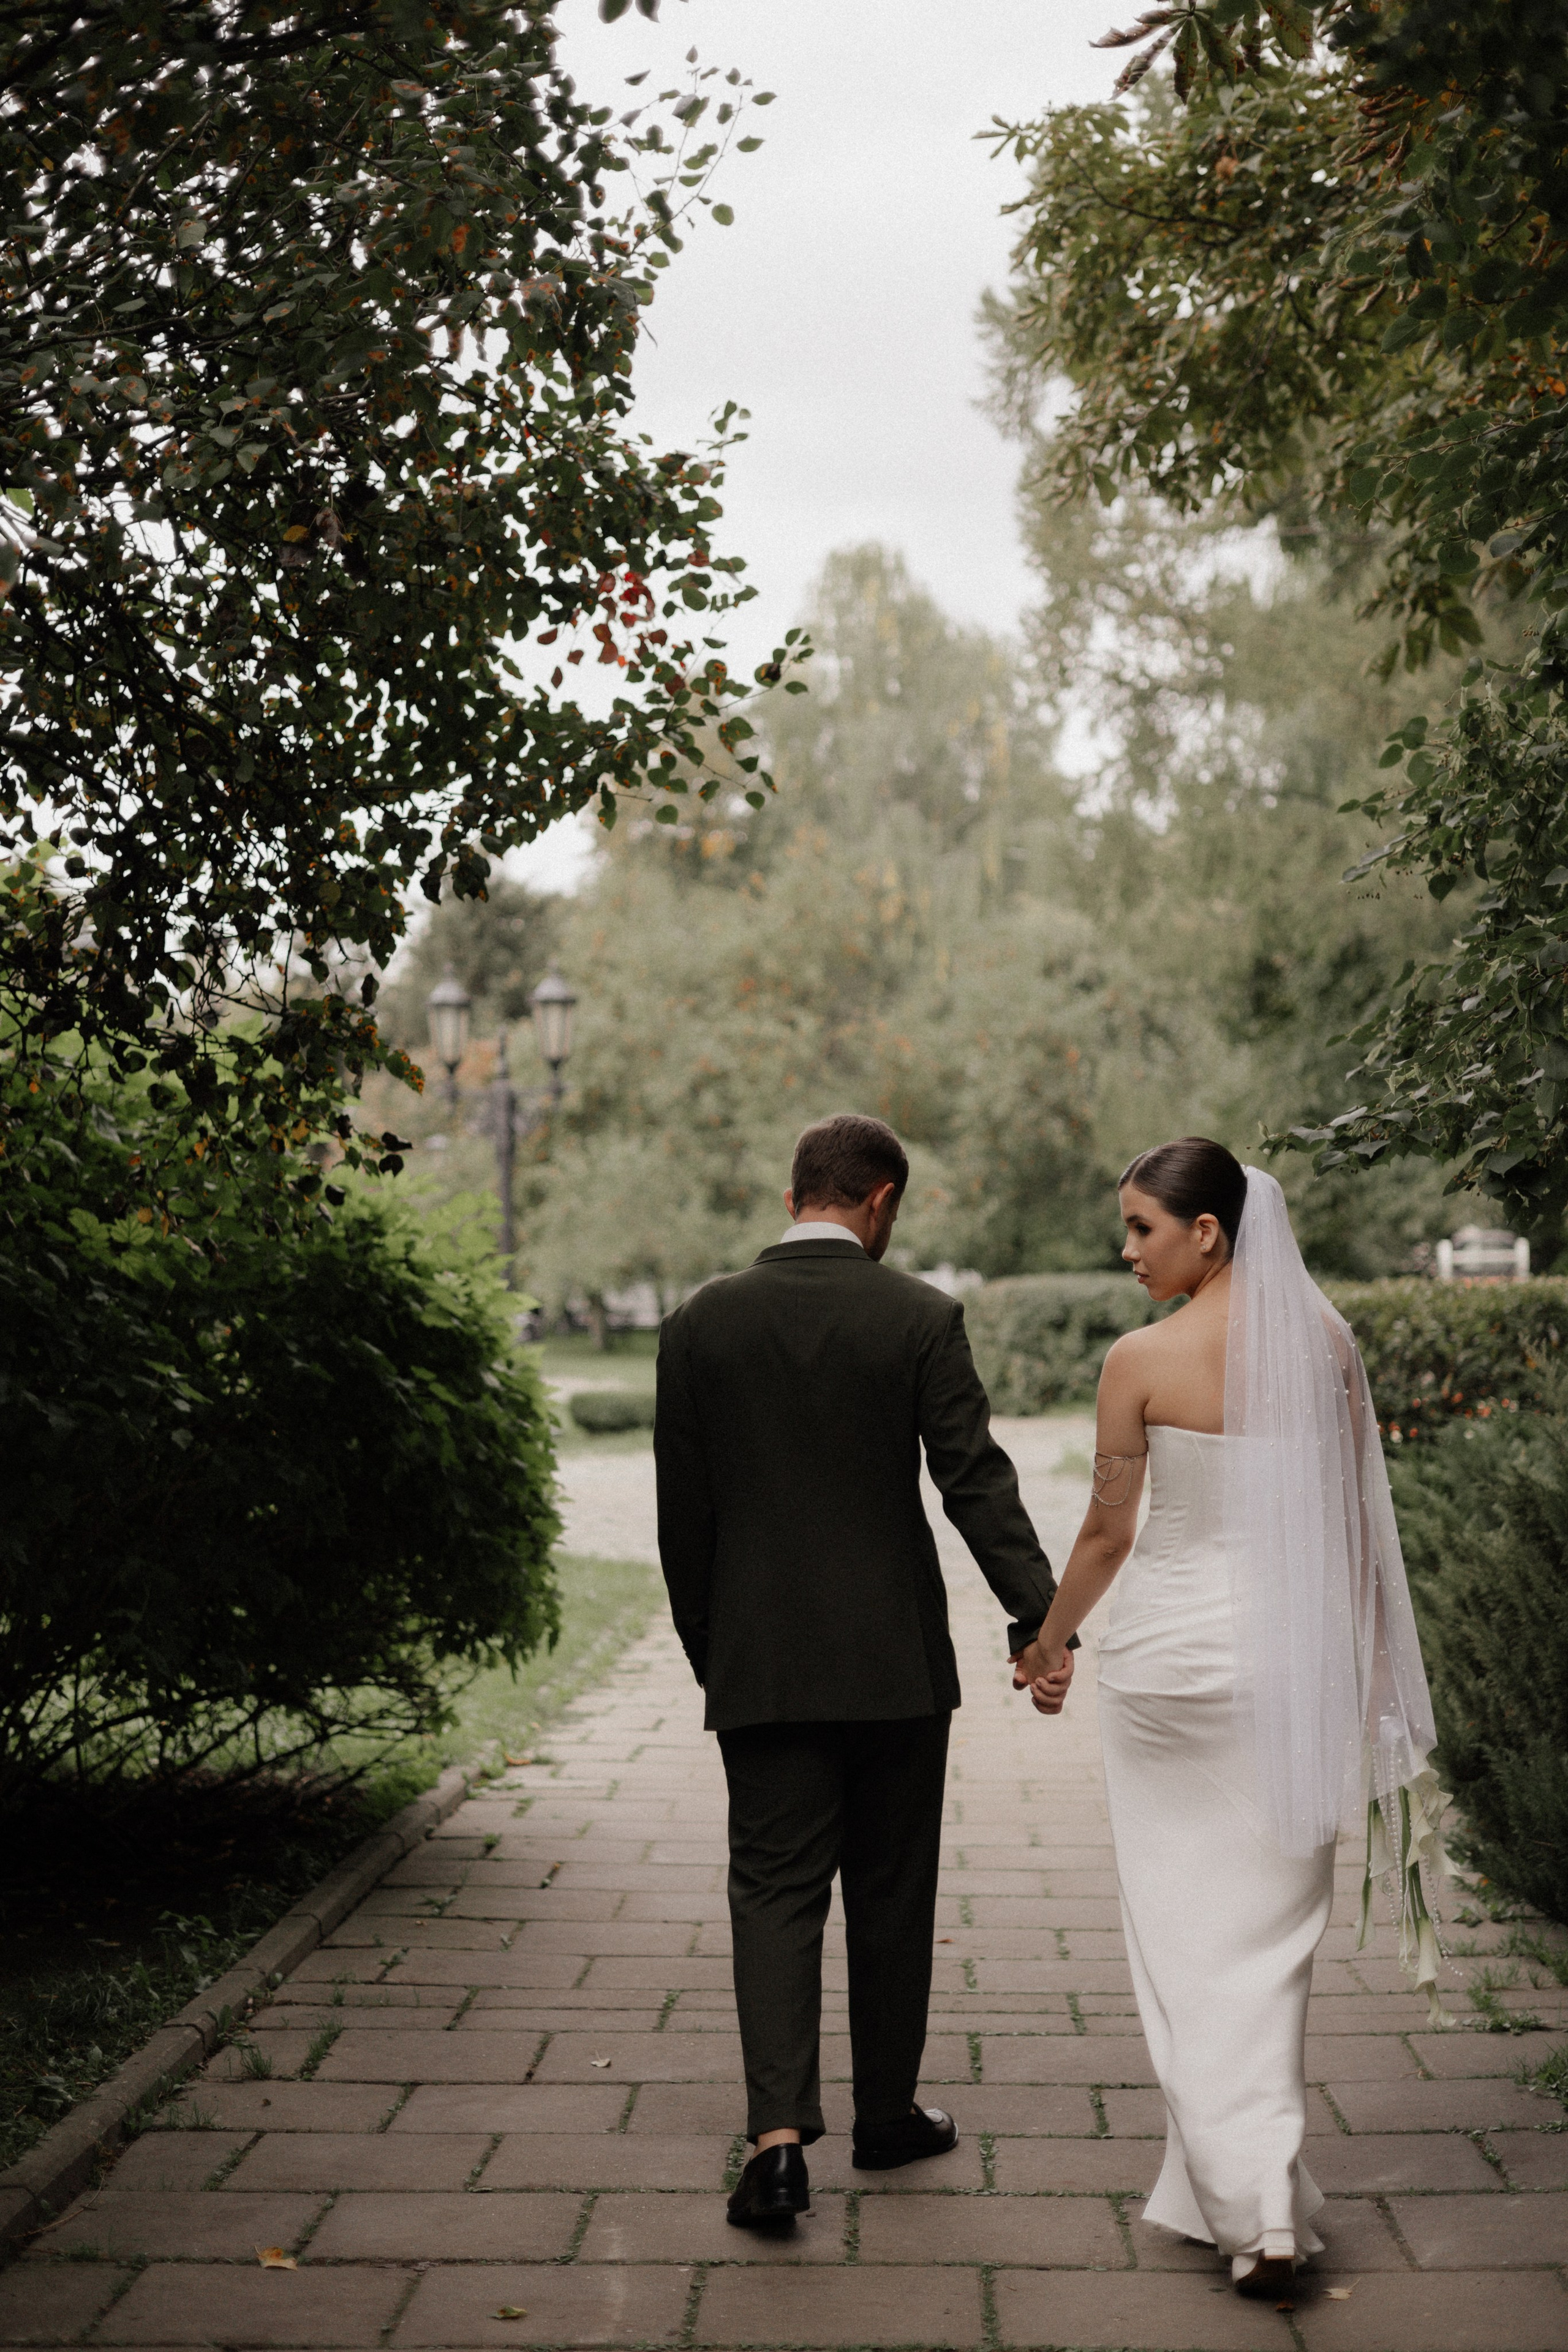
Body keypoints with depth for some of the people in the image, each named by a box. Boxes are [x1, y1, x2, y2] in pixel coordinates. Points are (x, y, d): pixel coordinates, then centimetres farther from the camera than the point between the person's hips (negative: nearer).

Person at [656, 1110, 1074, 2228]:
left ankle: (780, 2133, -10)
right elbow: (977, 1479, -11)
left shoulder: (702, 1323, -1)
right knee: (891, 1893, 13)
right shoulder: (922, 1318, -6)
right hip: (895, 1661, -1)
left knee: (775, 1888, 4)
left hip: (760, 1663, 1)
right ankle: (889, 2115, 26)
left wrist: (708, 1654, 12)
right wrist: (1040, 1623, -9)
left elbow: (683, 1512, 3)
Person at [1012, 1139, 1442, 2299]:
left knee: (1189, 1925, 7)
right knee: (1272, 1924, 15)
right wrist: (1363, 1667, 14)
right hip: (1300, 1650, 4)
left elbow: (1107, 1535, -5)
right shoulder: (1326, 1336, -1)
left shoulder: (1142, 1359, -12)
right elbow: (1357, 1515, 4)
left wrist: (1047, 1643, 11)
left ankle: (1254, 2207, 2)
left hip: (1177, 1651, -4)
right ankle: (1266, 2181, 24)